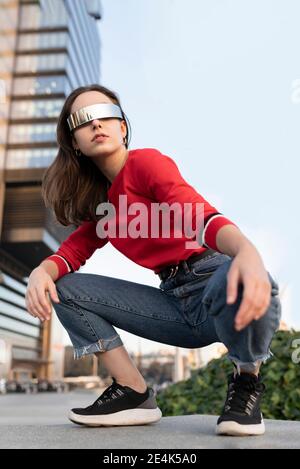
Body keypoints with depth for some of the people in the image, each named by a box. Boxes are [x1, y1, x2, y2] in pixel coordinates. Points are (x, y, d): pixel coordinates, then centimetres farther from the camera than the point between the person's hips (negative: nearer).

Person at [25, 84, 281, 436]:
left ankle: (246, 381, -8)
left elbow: (200, 216, -23)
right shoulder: (100, 199, 15)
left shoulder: (146, 162, -8)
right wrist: (41, 272, -16)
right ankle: (135, 394, -1)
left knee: (242, 281, -42)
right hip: (176, 301, 6)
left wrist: (248, 252, -44)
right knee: (64, 287, -1)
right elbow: (73, 250, 8)